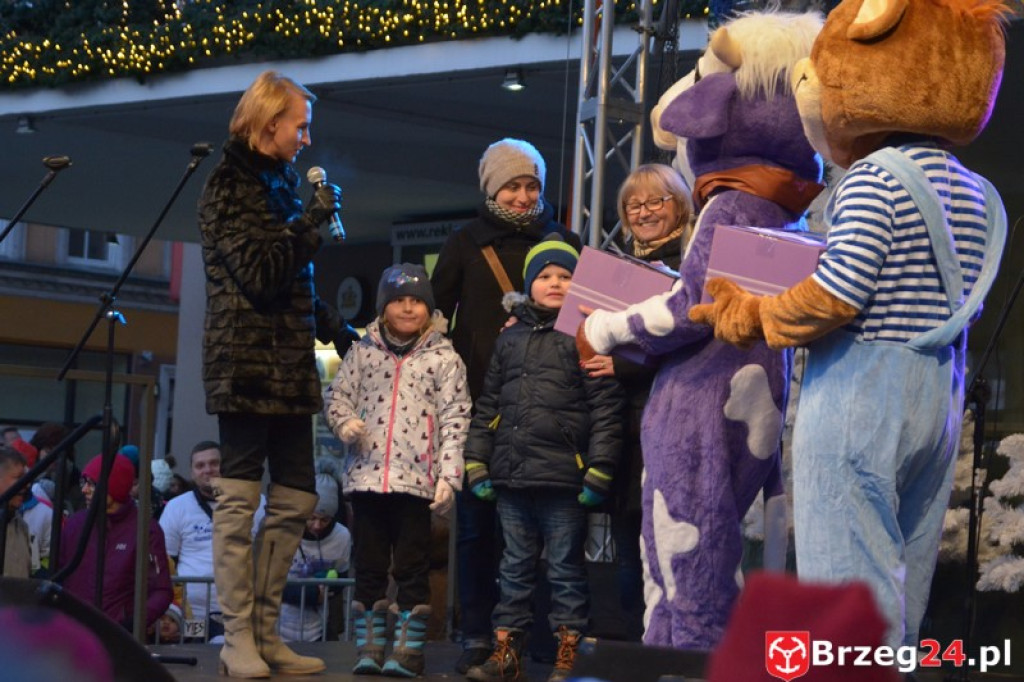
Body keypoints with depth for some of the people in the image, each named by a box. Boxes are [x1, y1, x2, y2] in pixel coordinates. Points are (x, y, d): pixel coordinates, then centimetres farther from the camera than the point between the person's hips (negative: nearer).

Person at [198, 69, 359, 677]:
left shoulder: (281, 182, 17)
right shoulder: (231, 185, -7)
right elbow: (259, 273, -16)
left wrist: (338, 329, 15)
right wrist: (312, 221, -12)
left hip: (290, 364, 8)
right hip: (247, 361, -8)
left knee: (296, 499, 7)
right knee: (240, 500, -5)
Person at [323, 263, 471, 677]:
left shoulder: (444, 359, 2)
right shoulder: (363, 352, 9)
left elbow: (455, 420, -1)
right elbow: (337, 394, 14)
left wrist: (449, 476, -8)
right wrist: (344, 421, -9)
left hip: (416, 479, -2)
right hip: (367, 475, 3)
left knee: (412, 567, 2)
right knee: (368, 566, 8)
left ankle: (408, 651, 6)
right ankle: (368, 648, 14)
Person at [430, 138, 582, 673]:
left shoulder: (563, 242, 10)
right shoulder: (465, 244, 10)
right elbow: (435, 313, 9)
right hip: (479, 401, 0)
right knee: (477, 520, 2)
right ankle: (477, 634, 8)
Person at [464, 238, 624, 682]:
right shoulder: (511, 338, 15)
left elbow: (605, 408, -6)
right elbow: (488, 406, 18)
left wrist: (598, 471, -12)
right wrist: (477, 464, 12)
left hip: (563, 478, -5)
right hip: (512, 478, 5)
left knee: (566, 570, 2)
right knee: (515, 569, 11)